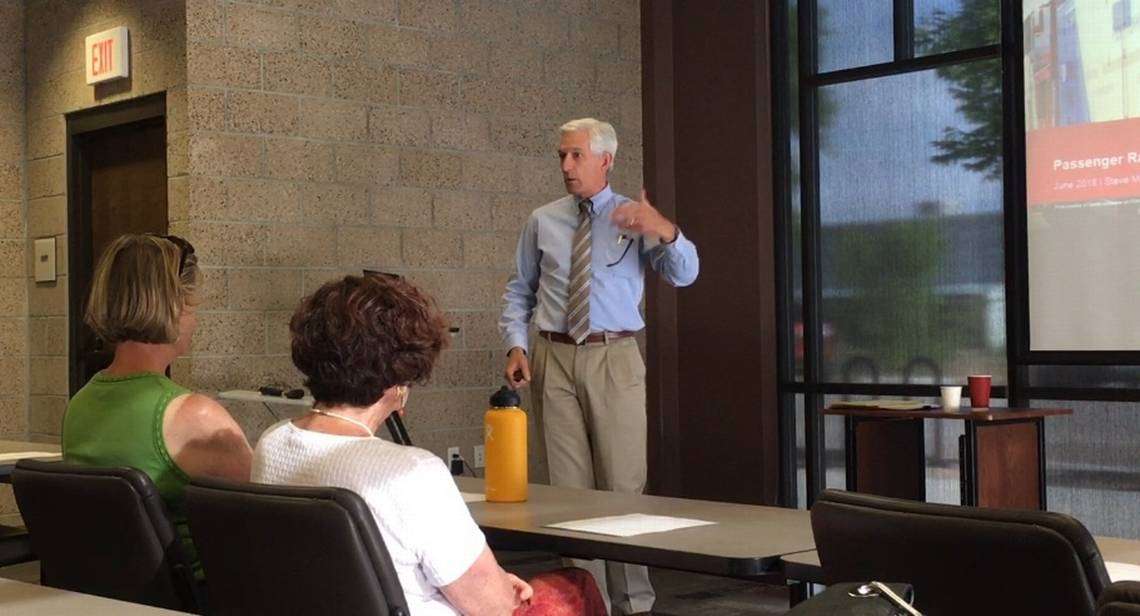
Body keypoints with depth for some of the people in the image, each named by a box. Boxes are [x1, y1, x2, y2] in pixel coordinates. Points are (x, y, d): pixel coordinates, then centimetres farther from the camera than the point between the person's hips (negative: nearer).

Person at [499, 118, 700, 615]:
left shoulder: (635, 219, 3)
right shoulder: (542, 221, 10)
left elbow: (684, 274, -12)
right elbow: (519, 292, 14)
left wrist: (665, 231, -32)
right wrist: (515, 345, -2)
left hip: (615, 360, -2)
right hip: (554, 359, 2)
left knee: (624, 484, 0)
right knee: (569, 486, 5)